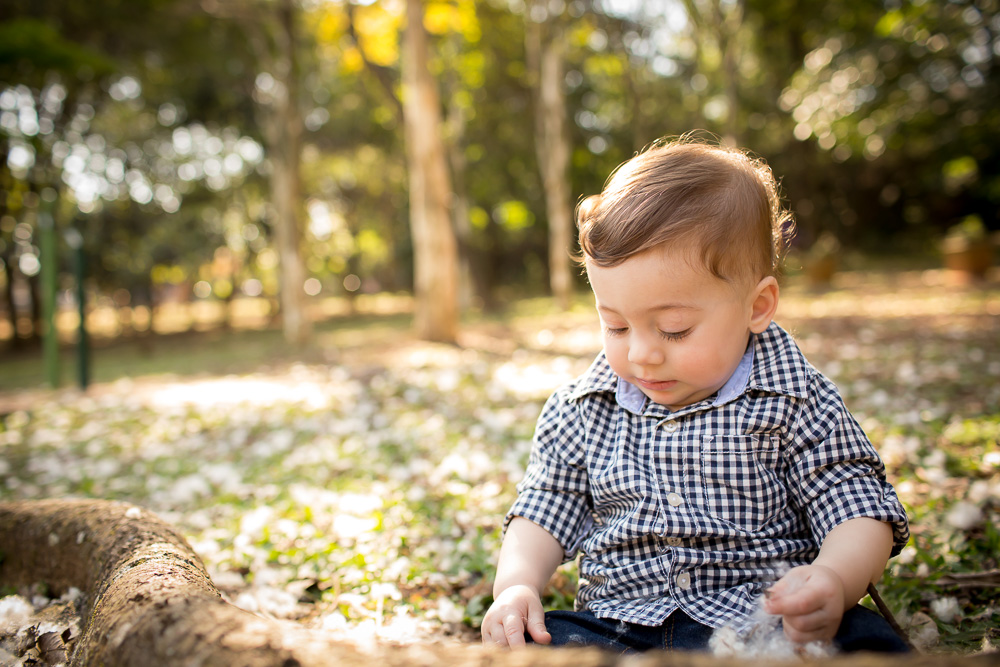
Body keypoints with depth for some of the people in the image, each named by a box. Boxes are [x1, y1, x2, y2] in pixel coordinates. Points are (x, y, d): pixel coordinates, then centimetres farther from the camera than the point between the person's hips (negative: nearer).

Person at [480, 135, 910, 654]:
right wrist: (517, 584, -9)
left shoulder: (795, 404, -3)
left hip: (762, 625, 0)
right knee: (512, 646, -24)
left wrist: (834, 582, -26)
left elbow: (859, 512, -4)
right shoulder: (578, 413, 5)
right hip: (617, 626, 2)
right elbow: (544, 513, 11)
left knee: (870, 643, -30)